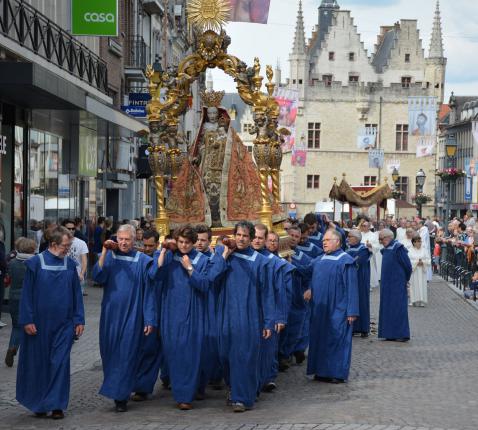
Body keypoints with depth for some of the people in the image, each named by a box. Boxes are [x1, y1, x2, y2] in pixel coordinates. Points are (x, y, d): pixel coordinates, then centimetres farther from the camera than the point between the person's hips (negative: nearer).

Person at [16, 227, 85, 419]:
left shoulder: (70, 265, 3)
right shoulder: (35, 263, -5)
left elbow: (77, 294, 7)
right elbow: (27, 293, -4)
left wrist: (79, 320, 2)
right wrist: (27, 320, -8)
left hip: (63, 324, 2)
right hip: (40, 323, -1)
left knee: (60, 363, -3)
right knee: (39, 363, 8)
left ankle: (56, 405, 3)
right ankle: (39, 403, 22)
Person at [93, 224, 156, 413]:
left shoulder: (142, 261, -1)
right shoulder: (109, 256, 5)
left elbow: (148, 290, -2)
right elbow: (98, 277, -11)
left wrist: (150, 319, -7)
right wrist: (104, 252, -16)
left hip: (131, 315, -3)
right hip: (111, 314, 3)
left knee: (126, 355, -4)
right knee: (110, 352, 9)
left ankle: (120, 396, 2)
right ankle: (117, 389, 27)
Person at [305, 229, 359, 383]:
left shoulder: (346, 261, -9)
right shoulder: (319, 261, 12)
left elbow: (351, 287, -11)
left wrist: (352, 311, -15)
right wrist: (310, 290, -2)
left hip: (337, 309, -7)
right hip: (319, 309, 7)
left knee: (336, 339, -3)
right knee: (320, 339, 9)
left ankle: (337, 373, 4)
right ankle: (321, 371, 17)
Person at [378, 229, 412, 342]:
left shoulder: (398, 248, -14)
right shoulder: (386, 249, 11)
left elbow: (408, 266, -12)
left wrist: (405, 279, -1)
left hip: (397, 284, -9)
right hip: (387, 284, 9)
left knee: (398, 308, -6)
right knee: (388, 308, 9)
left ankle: (402, 334, -2)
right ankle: (391, 334, 13)